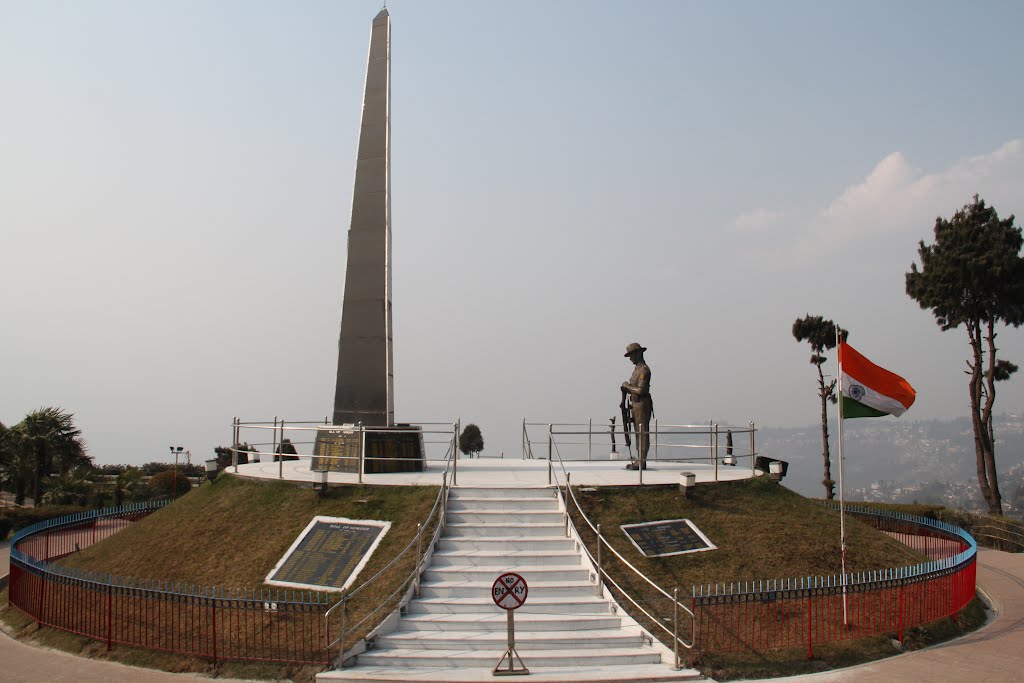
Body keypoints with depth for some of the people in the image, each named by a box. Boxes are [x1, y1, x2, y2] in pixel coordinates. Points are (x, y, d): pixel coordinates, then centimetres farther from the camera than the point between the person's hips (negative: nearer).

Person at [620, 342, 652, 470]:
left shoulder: (644, 370, -15)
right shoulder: (637, 369, 17)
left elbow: (641, 390, -23)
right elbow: (631, 387, 22)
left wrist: (627, 386, -10)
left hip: (642, 404, -10)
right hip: (636, 404, 10)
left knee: (643, 433, -8)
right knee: (638, 433, 12)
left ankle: (642, 462, -7)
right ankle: (639, 460, 17)